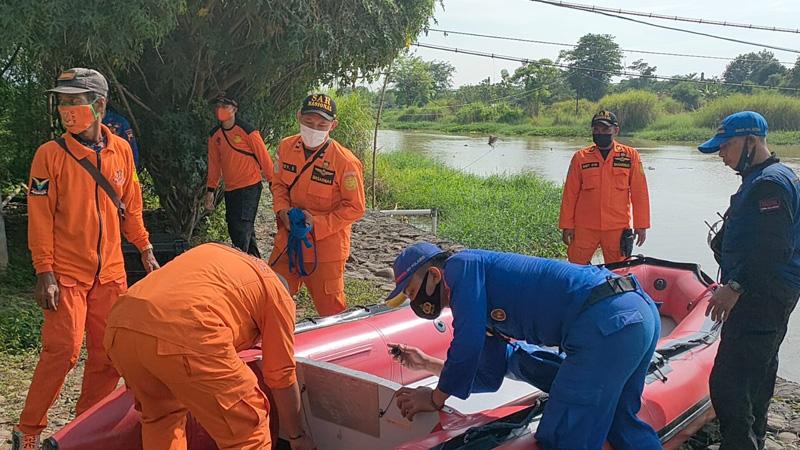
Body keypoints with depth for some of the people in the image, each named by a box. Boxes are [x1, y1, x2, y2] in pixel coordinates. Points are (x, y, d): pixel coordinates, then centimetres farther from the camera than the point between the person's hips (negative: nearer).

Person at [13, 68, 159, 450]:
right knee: (63, 349, -10)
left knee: (108, 354, 6)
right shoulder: (50, 154, -7)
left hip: (110, 272, 4)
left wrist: (145, 250, 12)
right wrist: (44, 272, -11)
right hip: (66, 272, -4)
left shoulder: (120, 150, 4)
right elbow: (40, 217, -7)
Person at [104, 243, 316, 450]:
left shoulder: (211, 253, 37)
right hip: (182, 333, -7)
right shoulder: (277, 294, 20)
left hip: (120, 323, 7)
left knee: (161, 416, 31)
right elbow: (282, 376, 21)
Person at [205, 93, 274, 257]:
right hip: (230, 189, 7)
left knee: (242, 228, -15)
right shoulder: (214, 135, 8)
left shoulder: (248, 131, -10)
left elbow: (264, 158, -6)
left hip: (250, 187, -7)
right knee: (234, 229, 11)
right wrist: (211, 190, 13)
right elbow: (214, 164, 15)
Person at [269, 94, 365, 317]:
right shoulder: (286, 146, -3)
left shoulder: (345, 162, -19)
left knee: (330, 307, 7)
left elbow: (355, 208, -13)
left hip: (325, 247, -5)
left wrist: (317, 223, -20)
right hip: (288, 239, 5)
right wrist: (283, 209, -7)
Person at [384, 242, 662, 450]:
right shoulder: (485, 309, 26)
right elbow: (488, 378, 30)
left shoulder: (461, 265, -1)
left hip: (607, 323, -10)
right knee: (620, 422, 28)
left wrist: (435, 399, 6)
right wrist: (427, 364, 33)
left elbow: (467, 344, -8)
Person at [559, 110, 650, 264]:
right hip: (584, 228, 1)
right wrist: (567, 225, 3)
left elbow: (639, 192, 4)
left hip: (617, 228, 0)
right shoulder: (580, 157, 5)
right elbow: (570, 193, 6)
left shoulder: (631, 155, 3)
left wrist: (641, 225, 1)